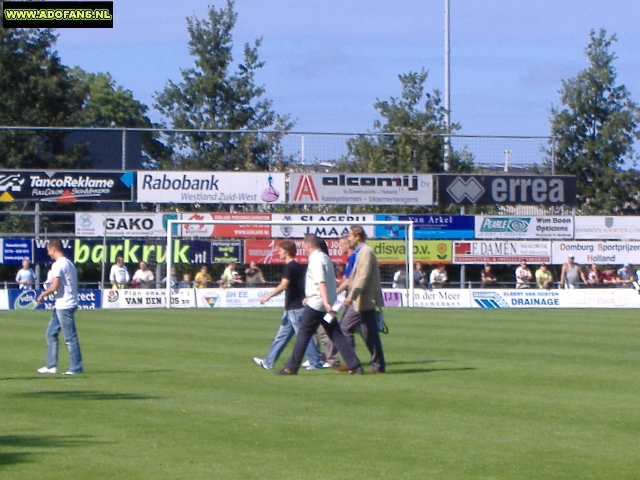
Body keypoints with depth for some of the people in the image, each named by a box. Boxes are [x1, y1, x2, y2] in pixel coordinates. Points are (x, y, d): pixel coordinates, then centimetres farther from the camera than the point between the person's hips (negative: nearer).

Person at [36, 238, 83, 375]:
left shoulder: (58, 265, -14)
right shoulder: (69, 263, 16)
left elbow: (55, 286, -21)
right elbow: (75, 285, 18)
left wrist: (43, 294, -4)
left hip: (64, 305, -10)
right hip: (61, 305, 10)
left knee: (70, 337, -6)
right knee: (51, 333, 14)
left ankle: (76, 368, -3)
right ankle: (51, 365, 15)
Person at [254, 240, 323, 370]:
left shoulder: (289, 267, -14)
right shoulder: (296, 266, 15)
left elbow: (283, 285, -23)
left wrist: (268, 296, -20)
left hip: (295, 308, -10)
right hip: (291, 308, 10)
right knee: (282, 335, 13)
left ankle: (315, 363, -2)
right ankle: (268, 362, 17)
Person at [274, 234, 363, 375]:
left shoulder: (316, 260, -13)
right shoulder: (325, 258, 16)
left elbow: (321, 283, -26)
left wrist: (325, 302, -35)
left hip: (316, 304, -9)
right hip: (327, 304, 9)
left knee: (303, 334, -1)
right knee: (336, 335, 6)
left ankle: (291, 368, 5)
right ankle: (354, 365, -2)